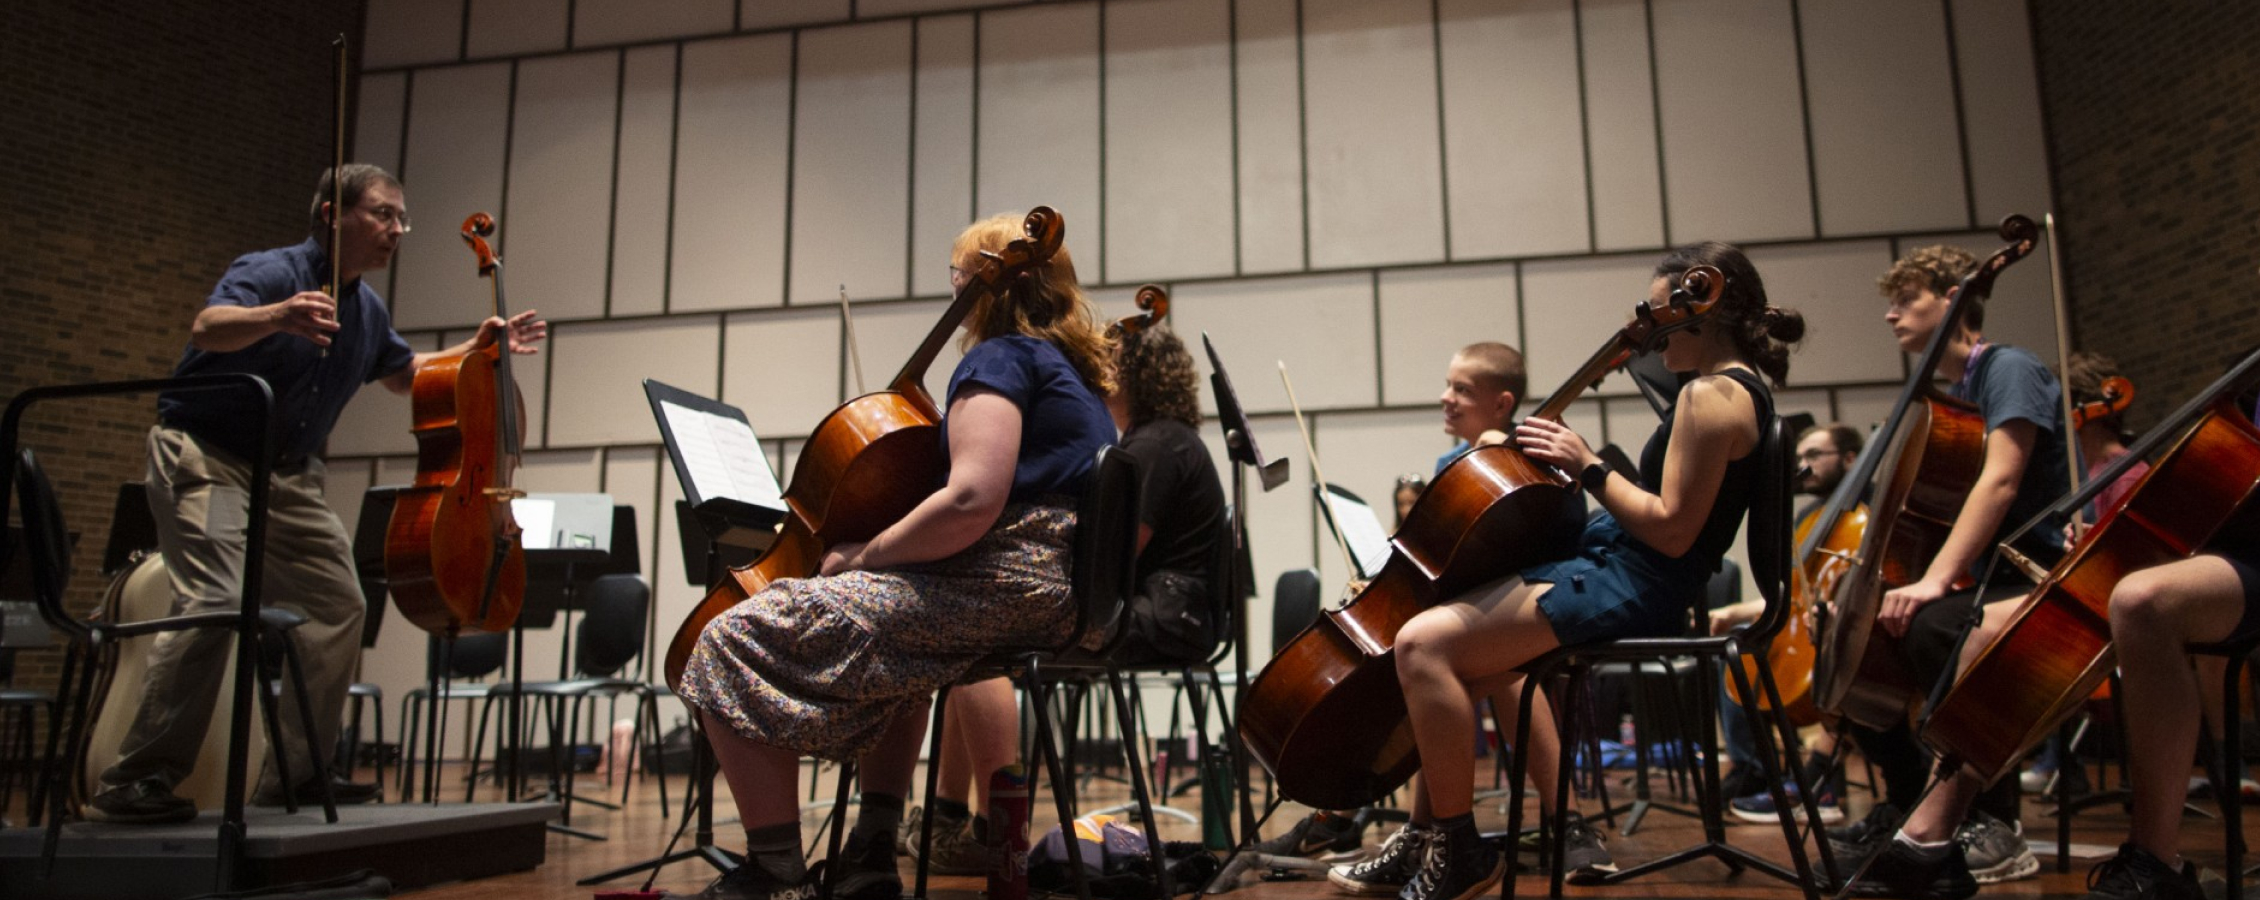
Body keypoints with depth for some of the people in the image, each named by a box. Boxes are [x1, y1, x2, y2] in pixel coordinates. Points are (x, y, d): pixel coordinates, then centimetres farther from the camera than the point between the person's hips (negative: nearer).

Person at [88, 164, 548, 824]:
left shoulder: (367, 310, 8)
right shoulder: (272, 272, -15)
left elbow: (403, 373, 27)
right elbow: (208, 328, -35)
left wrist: (476, 350, 14)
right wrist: (279, 316, -56)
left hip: (290, 476, 8)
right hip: (206, 457, -8)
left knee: (338, 604, 6)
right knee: (212, 604, -23)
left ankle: (293, 774, 15)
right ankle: (133, 784, -15)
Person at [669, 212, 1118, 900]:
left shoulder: (1001, 357, -7)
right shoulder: (1077, 373, 22)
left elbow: (973, 500, -23)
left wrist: (862, 555, -10)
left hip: (1002, 586, -11)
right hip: (1062, 597, 11)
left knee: (735, 642, -10)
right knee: (896, 653, 38)